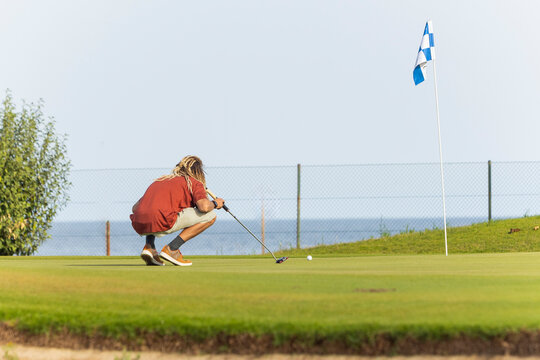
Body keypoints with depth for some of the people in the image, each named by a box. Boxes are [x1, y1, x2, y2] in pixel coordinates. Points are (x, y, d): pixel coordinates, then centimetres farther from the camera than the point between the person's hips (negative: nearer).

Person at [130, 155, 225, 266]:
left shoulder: (159, 180, 30)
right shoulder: (195, 183, 13)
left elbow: (135, 207, 31)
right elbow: (204, 206, -8)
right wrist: (214, 203, 17)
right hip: (162, 224, -7)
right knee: (210, 216, 7)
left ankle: (149, 247, 15)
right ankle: (172, 249, -1)